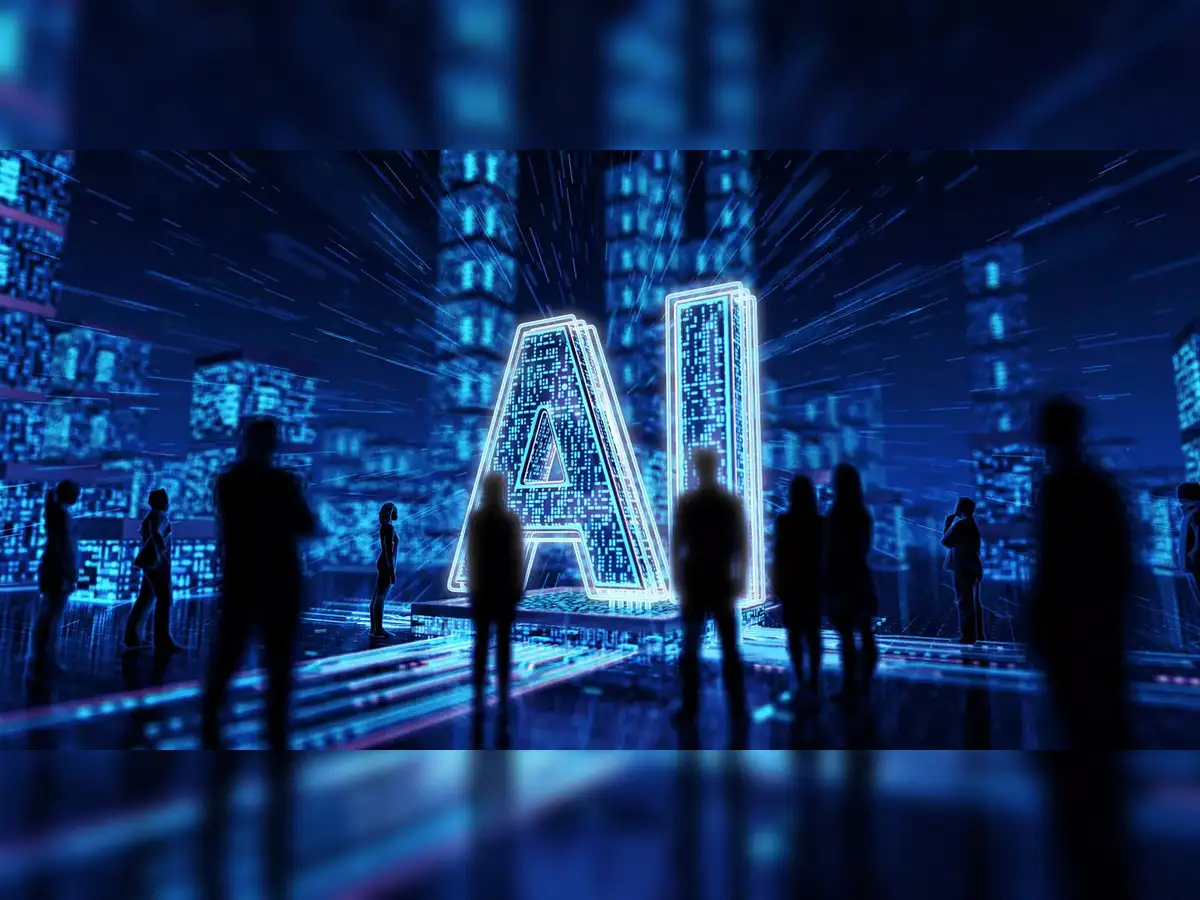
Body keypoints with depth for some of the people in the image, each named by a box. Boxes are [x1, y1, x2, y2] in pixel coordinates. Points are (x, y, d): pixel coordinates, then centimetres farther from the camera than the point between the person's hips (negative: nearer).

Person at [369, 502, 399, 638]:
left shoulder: (385, 527, 15)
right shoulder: (389, 527, -16)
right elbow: (389, 551, -20)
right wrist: (392, 572, -20)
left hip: (384, 564, 10)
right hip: (387, 565, -10)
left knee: (377, 597, 10)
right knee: (380, 597, -7)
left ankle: (374, 628, 13)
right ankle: (378, 629, -5)